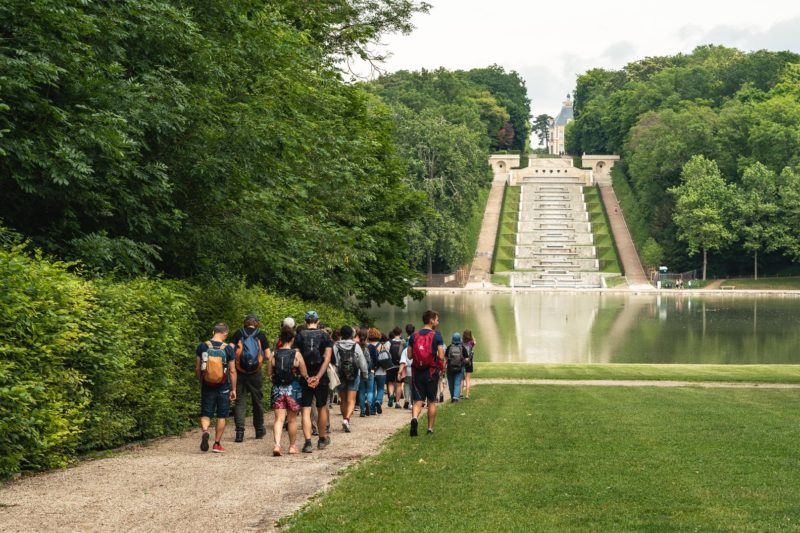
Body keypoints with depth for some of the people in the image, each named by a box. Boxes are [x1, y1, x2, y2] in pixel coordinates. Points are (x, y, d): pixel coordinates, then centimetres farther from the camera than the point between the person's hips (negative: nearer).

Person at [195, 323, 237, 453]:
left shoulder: (202, 347, -2)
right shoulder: (228, 349, -7)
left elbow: (197, 369, 3)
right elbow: (232, 371, -6)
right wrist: (233, 389, 2)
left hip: (207, 386, 1)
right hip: (223, 387, -1)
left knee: (205, 414, 9)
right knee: (221, 416, 10)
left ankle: (205, 432, -20)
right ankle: (217, 444, 12)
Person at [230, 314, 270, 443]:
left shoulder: (238, 334, 3)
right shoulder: (261, 335, 3)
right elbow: (268, 356, 0)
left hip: (240, 373, 0)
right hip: (256, 374, 0)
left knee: (240, 402, 1)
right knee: (257, 401, 15)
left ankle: (239, 432, -12)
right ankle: (259, 430, 28)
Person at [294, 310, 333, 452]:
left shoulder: (299, 336, 0)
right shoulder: (325, 336, 1)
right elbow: (327, 358, -10)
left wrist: (306, 377, -8)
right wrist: (318, 377, -14)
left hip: (304, 378, -1)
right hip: (321, 378, 1)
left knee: (306, 410, 0)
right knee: (322, 408, 17)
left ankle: (308, 442, -12)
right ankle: (322, 439, 28)